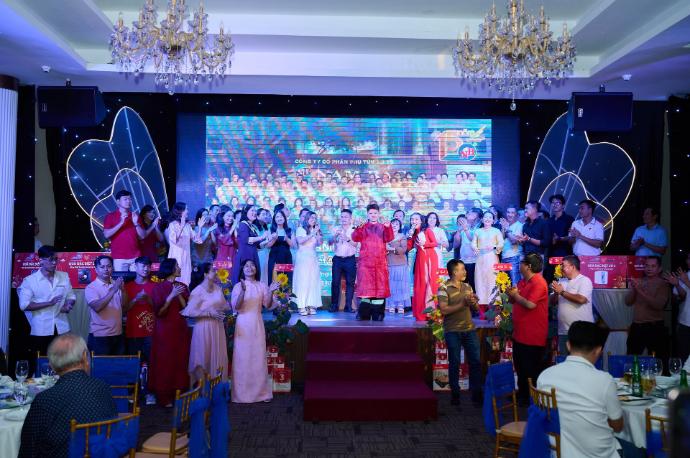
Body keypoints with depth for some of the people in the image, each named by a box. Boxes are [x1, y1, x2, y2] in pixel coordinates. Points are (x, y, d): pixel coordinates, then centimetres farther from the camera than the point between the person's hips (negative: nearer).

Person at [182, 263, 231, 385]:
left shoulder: (217, 288, 8)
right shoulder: (198, 291, -12)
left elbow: (224, 305, 10)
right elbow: (190, 312, -19)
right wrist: (210, 312, -20)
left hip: (217, 327, 6)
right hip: (204, 328, -6)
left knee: (218, 357, 10)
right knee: (204, 358, 1)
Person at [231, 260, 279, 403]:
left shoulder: (262, 286, 7)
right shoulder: (238, 286, -1)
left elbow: (267, 305, 1)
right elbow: (235, 307, -12)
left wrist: (271, 292, -15)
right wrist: (243, 291, -26)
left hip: (257, 324, 2)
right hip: (243, 324, -2)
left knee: (259, 357, 4)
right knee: (243, 358, 0)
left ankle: (261, 392, 12)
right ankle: (242, 393, 7)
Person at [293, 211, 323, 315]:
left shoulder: (316, 230, 18)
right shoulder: (300, 229, 6)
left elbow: (320, 242, 8)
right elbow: (300, 241, -9)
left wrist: (317, 233, -3)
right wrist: (312, 234, -10)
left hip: (313, 258, 4)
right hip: (303, 257, -4)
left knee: (313, 281, -3)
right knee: (302, 281, -8)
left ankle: (311, 305, -2)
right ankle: (302, 306, -9)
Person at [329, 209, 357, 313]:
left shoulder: (354, 230, 2)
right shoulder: (336, 229, 11)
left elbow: (355, 244, -11)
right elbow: (330, 243, 2)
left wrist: (347, 239, -29)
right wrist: (335, 236, -17)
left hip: (350, 259, -2)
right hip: (337, 259, 2)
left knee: (350, 282, -2)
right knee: (335, 282, -1)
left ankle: (348, 306, 4)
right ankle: (334, 305, 5)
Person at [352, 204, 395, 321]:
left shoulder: (383, 227, 13)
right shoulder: (363, 227, 10)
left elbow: (389, 238, -5)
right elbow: (355, 238, -6)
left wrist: (388, 227, -24)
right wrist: (358, 228, -26)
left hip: (380, 262, 1)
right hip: (365, 262, -1)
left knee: (380, 286, -1)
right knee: (365, 286, -3)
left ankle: (378, 315, 3)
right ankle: (363, 315, 0)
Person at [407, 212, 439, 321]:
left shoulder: (427, 230, 1)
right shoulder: (413, 233, 14)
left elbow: (435, 243, -4)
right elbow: (408, 248, 7)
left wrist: (424, 244, -16)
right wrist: (410, 236, -3)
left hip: (430, 257, -4)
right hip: (420, 258, 4)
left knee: (430, 281, -7)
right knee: (420, 282, 0)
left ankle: (431, 310, -5)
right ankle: (421, 312, 3)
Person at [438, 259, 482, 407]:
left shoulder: (467, 287, 10)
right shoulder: (444, 288, -9)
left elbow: (476, 308, 13)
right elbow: (444, 310, -18)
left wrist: (474, 302, -10)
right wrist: (463, 304, -21)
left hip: (469, 329, 5)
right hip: (452, 331, -5)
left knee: (475, 361, 4)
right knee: (454, 363, 5)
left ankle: (477, 394, 15)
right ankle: (455, 394, 18)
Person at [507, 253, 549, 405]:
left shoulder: (539, 283, -18)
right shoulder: (522, 282, 10)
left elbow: (530, 304, -28)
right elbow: (514, 301, 20)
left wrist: (516, 295, -13)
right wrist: (511, 294, -2)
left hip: (533, 336, -9)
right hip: (520, 333, 9)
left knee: (531, 370, 4)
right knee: (520, 367, 19)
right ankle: (522, 394, 32)